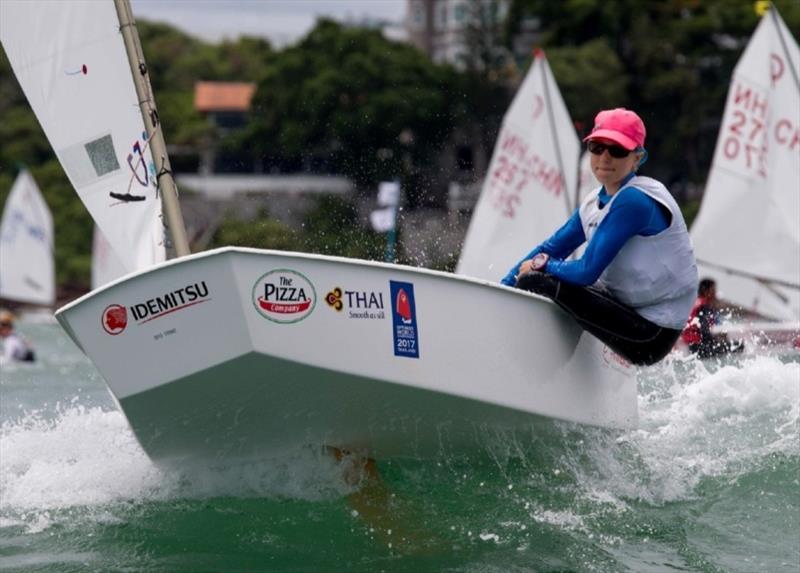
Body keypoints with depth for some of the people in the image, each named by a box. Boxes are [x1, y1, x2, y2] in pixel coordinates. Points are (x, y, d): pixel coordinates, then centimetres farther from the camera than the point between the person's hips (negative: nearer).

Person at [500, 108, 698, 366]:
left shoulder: (634, 200, -19)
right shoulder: (595, 203, 8)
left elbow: (588, 272, -22)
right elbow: (551, 248, 16)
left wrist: (541, 265, -4)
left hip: (652, 334, -10)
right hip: (626, 308, 10)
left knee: (535, 283, -20)